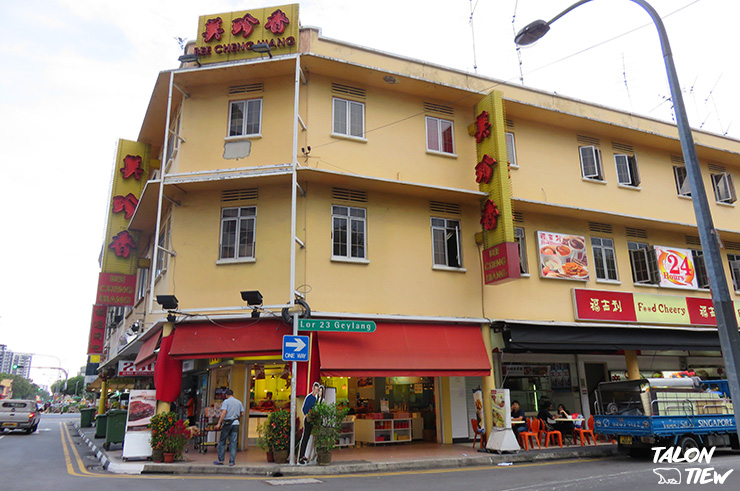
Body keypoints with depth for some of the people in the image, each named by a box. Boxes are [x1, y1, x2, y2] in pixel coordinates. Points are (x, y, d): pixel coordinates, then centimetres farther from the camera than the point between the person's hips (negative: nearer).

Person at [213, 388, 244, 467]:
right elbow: (242, 413, 12)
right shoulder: (239, 402, 10)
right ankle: (232, 461, 4)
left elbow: (224, 412, -15)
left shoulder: (226, 401, -3)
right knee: (233, 442, 5)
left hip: (227, 423, -3)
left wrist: (219, 423, -16)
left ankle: (220, 460, 11)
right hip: (236, 423, 4)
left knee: (222, 442, 9)